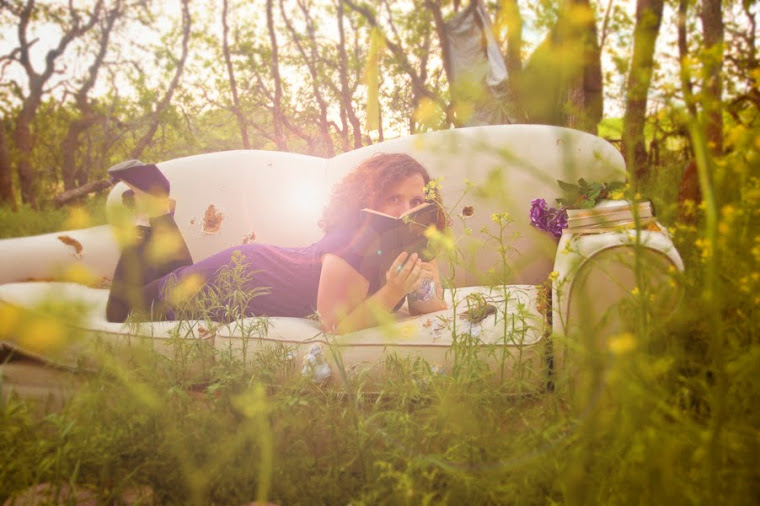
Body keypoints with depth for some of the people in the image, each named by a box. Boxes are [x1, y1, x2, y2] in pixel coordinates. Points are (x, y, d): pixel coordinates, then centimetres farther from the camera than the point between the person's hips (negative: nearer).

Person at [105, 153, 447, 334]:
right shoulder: (352, 244, -37)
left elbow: (432, 311, -11)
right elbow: (336, 326, -35)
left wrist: (426, 287, -32)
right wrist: (393, 292, -46)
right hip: (234, 280, -7)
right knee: (121, 313, 14)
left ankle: (160, 213, 34)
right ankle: (155, 214, 20)